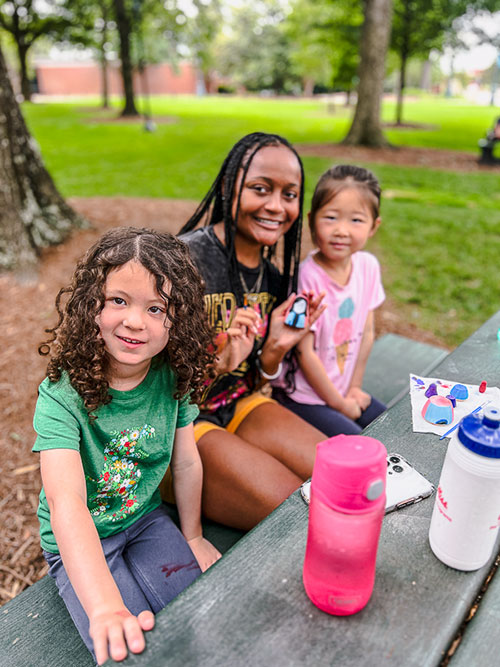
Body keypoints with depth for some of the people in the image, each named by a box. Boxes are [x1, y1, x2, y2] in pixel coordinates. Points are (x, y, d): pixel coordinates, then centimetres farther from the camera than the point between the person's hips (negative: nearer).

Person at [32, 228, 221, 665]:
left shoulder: (173, 377, -15)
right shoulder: (63, 395, -29)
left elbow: (186, 462, -3)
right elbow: (67, 505, -39)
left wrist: (192, 537, 6)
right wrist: (105, 607, -50)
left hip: (146, 519, 4)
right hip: (79, 544, -3)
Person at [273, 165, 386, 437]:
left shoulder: (368, 266, -5)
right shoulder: (308, 275, -25)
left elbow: (366, 332, 5)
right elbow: (305, 353, -20)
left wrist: (354, 387, 5)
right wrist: (339, 403, -9)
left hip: (341, 388, 6)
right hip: (302, 396, -6)